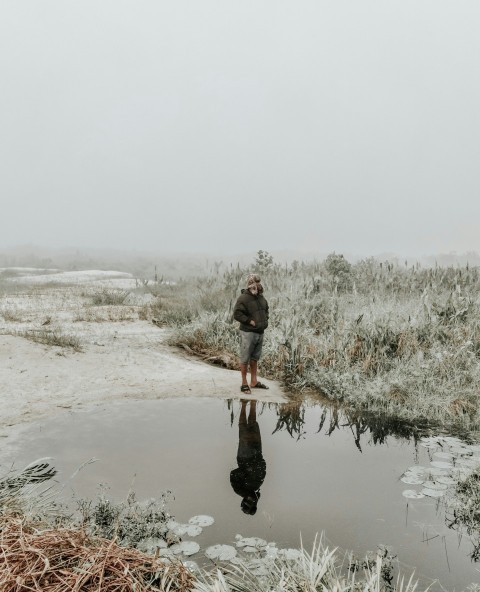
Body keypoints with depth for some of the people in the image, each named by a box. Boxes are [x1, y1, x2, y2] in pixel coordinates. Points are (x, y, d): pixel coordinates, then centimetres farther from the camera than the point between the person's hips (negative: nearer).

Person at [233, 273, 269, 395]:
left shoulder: (261, 297, 9)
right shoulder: (243, 298, -16)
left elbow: (266, 309, 26)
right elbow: (237, 314, -20)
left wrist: (265, 320, 11)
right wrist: (250, 321, -18)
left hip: (260, 332, 8)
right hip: (248, 333, -8)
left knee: (255, 358, 17)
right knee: (245, 358, 1)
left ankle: (254, 381, 28)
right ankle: (244, 384, 10)